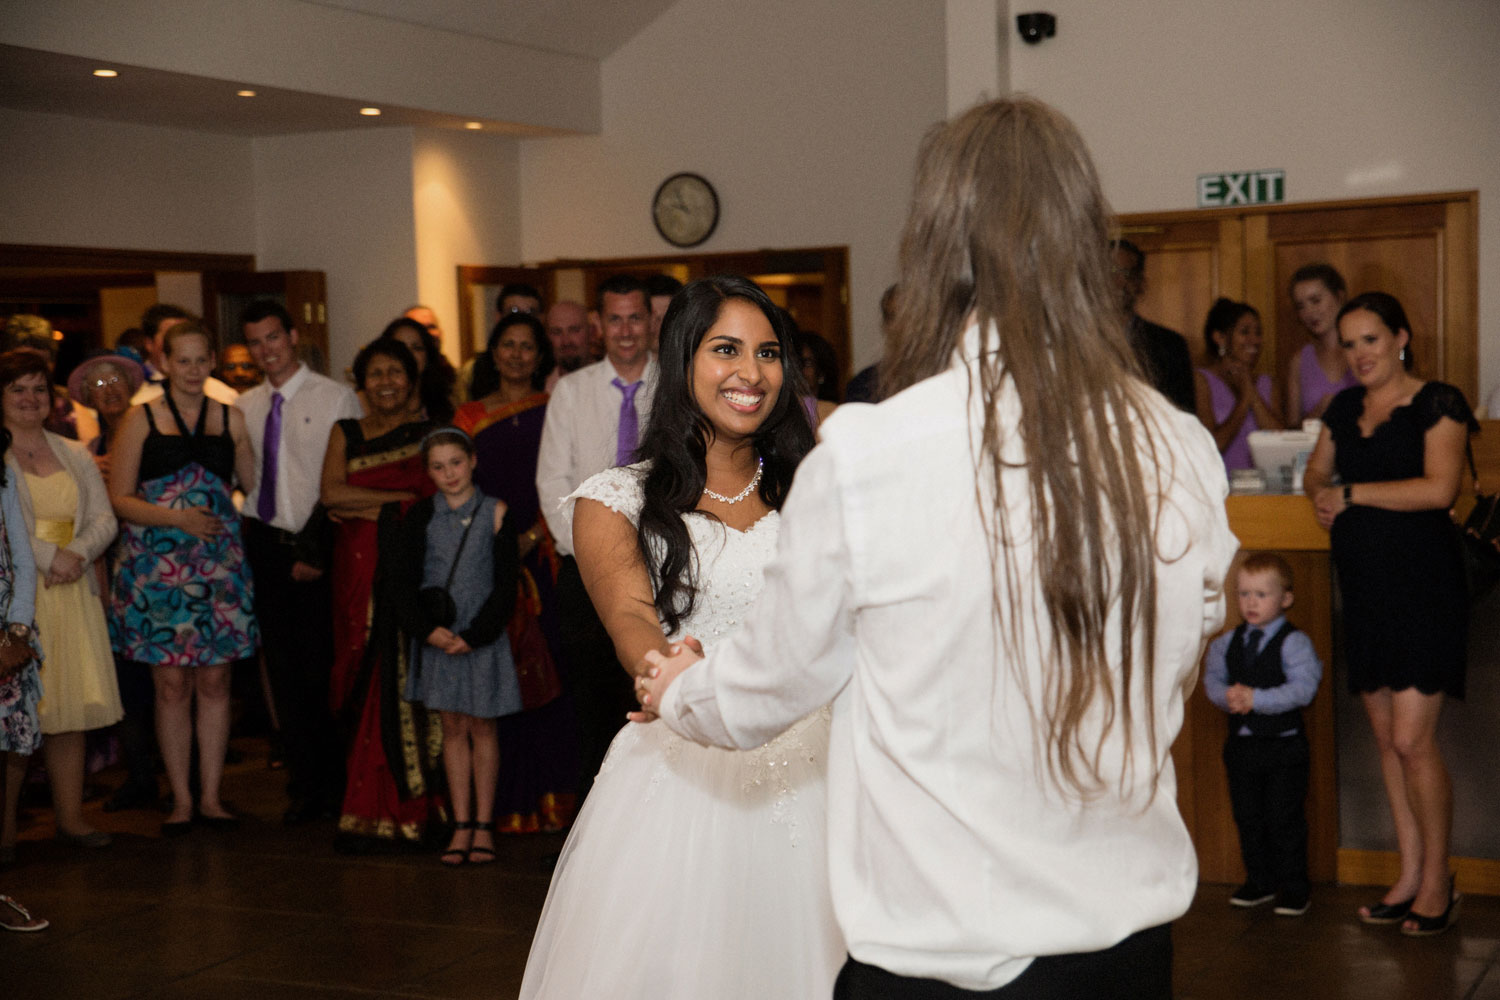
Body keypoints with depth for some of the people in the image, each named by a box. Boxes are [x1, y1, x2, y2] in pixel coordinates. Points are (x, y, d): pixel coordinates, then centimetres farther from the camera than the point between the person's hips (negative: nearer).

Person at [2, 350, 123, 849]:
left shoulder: (75, 456, 17)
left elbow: (104, 519, 10)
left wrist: (78, 553, -8)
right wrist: (47, 555, -16)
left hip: (72, 591, 5)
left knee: (73, 705, 4)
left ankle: (70, 816, 10)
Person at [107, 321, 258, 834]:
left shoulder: (230, 418, 11)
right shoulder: (142, 419, 3)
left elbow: (254, 485, 15)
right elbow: (119, 498, -2)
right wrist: (176, 517, -14)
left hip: (219, 561, 2)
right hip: (157, 563, -2)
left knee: (215, 679, 3)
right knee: (172, 683, -1)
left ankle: (211, 796, 12)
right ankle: (181, 799, 9)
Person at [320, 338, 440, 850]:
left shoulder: (431, 433, 8)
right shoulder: (345, 433, 15)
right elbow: (332, 492, -1)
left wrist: (368, 505, -6)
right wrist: (403, 497, -4)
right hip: (360, 572, 2)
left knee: (411, 682, -6)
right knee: (368, 683, -2)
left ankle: (409, 807, 0)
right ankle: (372, 810, 3)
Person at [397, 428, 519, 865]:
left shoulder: (494, 513, -3)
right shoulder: (421, 516, 3)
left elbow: (505, 584, -5)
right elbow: (407, 582, 1)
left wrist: (474, 634, -13)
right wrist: (427, 629, -13)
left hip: (482, 637, -2)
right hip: (437, 637, 2)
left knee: (481, 727, 5)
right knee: (452, 728, 6)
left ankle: (483, 824, 12)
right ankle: (461, 825, 11)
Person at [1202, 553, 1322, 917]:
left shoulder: (1294, 642, -11)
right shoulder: (1228, 642, 6)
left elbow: (1302, 689, -21)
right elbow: (1212, 678, 7)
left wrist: (1256, 698, -25)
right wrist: (1227, 696, -15)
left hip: (1284, 745, -6)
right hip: (1241, 743, 6)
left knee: (1285, 818, 0)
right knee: (1247, 816, 13)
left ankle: (1294, 886, 13)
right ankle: (1259, 881, 27)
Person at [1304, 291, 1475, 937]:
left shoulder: (1437, 404, -7)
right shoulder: (1345, 408, 13)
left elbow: (1439, 488, -18)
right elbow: (1316, 472, 22)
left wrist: (1350, 493, -13)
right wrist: (1322, 498, -1)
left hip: (1422, 585, -7)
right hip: (1364, 585, 7)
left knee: (1412, 739, -9)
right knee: (1386, 737, 9)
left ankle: (1437, 884, 5)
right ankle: (1409, 876, 18)